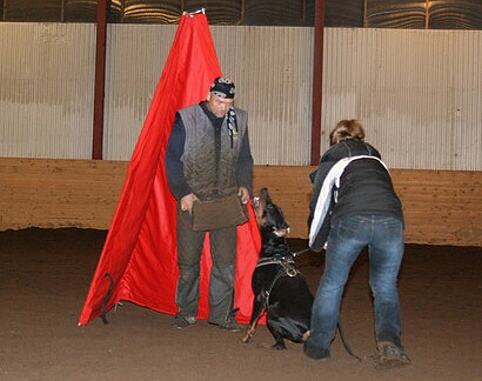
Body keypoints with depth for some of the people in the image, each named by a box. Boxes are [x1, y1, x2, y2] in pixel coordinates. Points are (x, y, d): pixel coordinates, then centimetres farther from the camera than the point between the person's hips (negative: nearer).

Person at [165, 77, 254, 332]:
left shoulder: (238, 121, 7)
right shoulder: (186, 119, -4)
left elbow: (244, 159, 16)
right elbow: (172, 159, -2)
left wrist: (245, 185, 0)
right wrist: (183, 192, -10)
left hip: (225, 200, 2)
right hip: (192, 200, -2)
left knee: (226, 259, 1)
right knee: (188, 259, 6)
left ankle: (222, 313, 13)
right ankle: (186, 312, 20)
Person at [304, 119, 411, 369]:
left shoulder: (332, 158, 23)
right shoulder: (375, 157, 33)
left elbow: (319, 203, 22)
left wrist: (317, 242, 37)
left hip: (351, 220, -3)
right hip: (391, 218, 3)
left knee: (332, 284, 14)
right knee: (385, 286, 17)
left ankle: (318, 346, 21)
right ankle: (390, 343, 0)